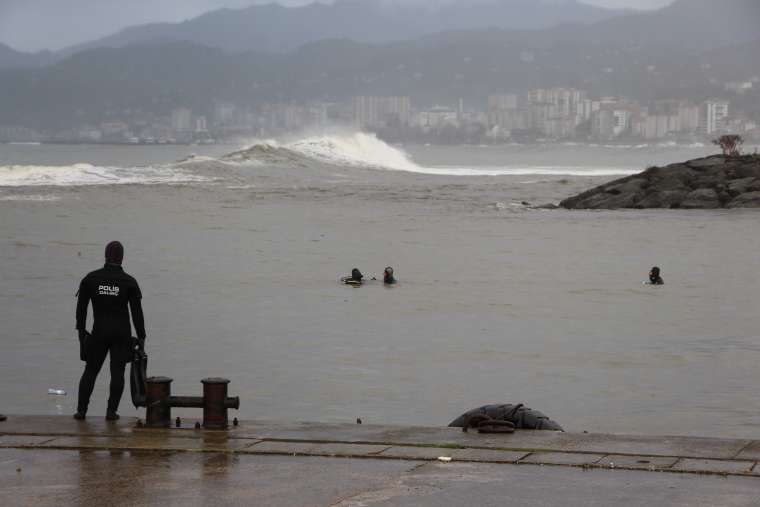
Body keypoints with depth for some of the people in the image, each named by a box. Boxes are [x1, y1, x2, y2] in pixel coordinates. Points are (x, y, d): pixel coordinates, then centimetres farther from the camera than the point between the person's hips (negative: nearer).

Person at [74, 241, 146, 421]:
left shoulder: (91, 278, -1)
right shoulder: (129, 282, -5)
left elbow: (81, 307, 3)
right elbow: (137, 312, -4)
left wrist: (81, 330, 14)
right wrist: (141, 337, 2)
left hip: (99, 332, 1)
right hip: (122, 334, -1)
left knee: (90, 371, 10)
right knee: (117, 373, 4)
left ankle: (81, 409, 5)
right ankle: (111, 411, -1)